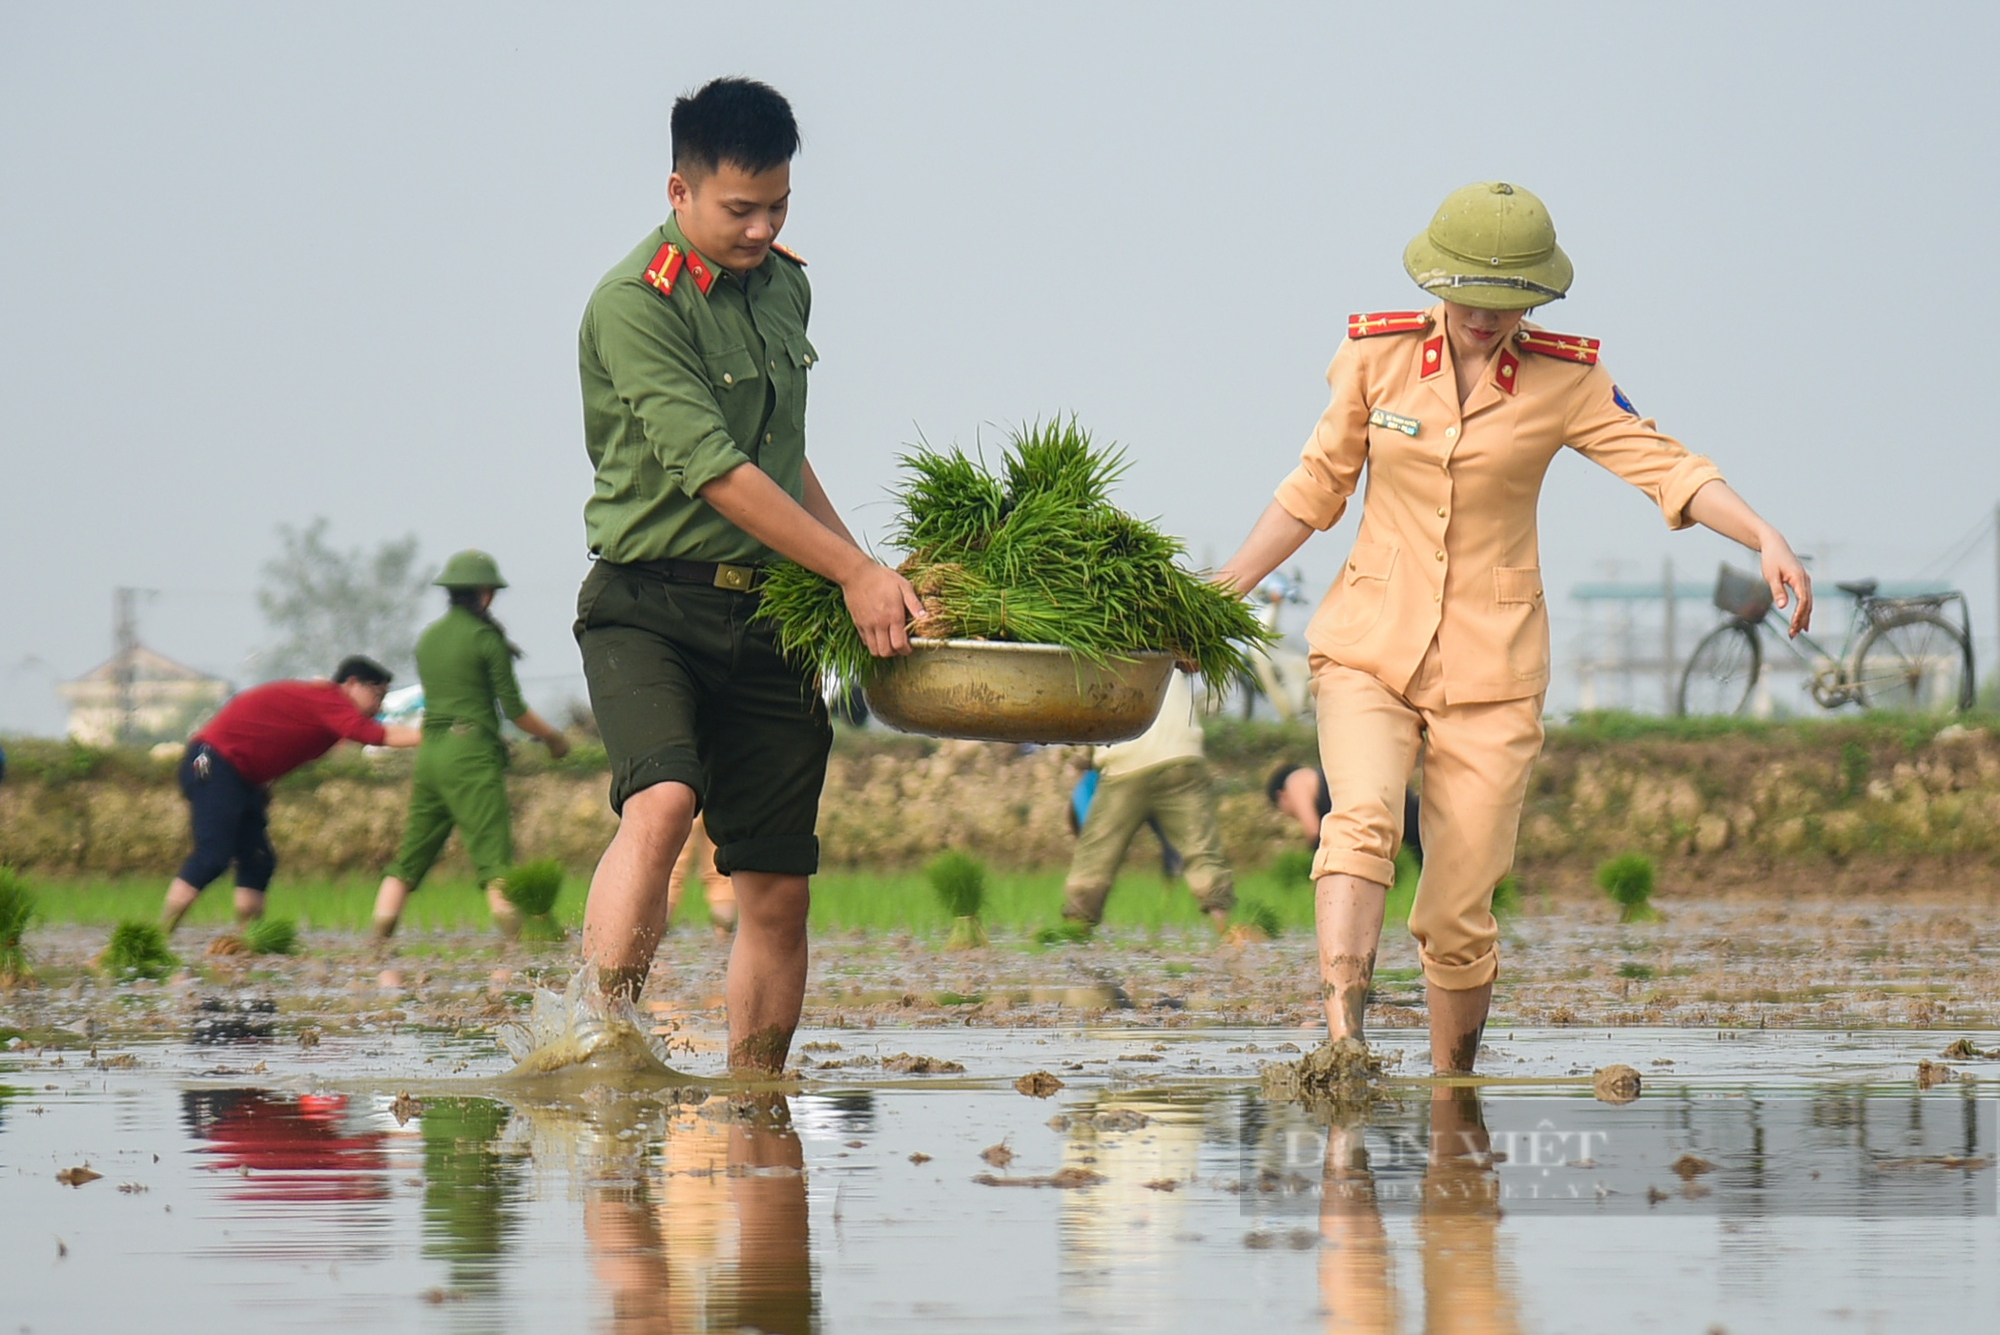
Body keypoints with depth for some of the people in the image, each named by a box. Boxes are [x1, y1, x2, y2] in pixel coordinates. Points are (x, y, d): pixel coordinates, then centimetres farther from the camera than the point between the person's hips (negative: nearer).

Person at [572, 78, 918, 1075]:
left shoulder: (784, 288, 14)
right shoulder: (634, 303, -12)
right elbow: (713, 470, -19)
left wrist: (870, 572, 21)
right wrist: (852, 571, -18)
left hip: (766, 613, 7)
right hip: (650, 606, -7)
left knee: (777, 890, 3)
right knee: (661, 800, -31)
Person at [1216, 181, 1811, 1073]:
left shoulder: (1566, 380, -2)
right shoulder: (1377, 353, 0)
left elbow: (1666, 468, -9)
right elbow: (1317, 487, 9)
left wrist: (1767, 540, -24)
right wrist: (1221, 592, 7)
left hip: (1490, 665, 0)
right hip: (1369, 647, 0)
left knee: (1458, 917, -3)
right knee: (1362, 821, -28)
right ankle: (1341, 1039, -40)